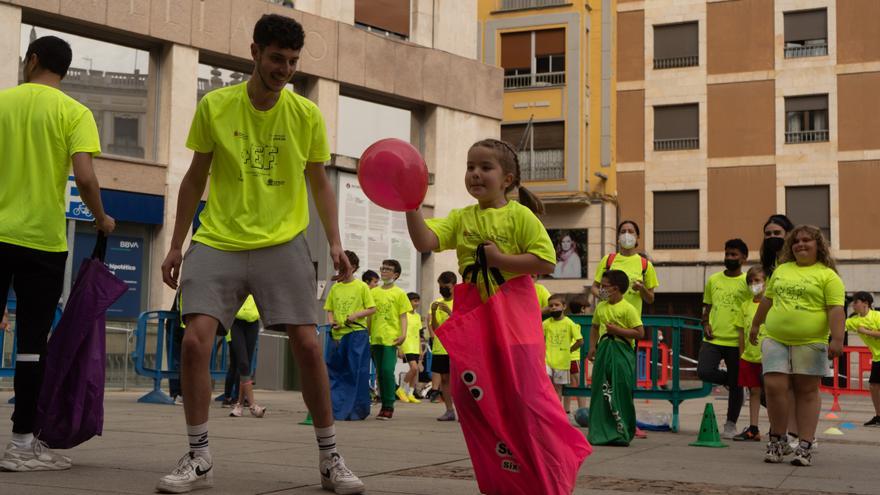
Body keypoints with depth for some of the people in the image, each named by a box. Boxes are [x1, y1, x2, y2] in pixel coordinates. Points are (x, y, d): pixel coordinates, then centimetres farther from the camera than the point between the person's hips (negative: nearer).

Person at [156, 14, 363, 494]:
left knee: (307, 344, -8)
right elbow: (195, 178, 9)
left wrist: (334, 242, -1)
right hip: (217, 242, 0)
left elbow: (319, 183, 11)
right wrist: (176, 245, 7)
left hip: (282, 243, 0)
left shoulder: (307, 115, 1)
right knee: (195, 339, -12)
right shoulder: (214, 107, 0)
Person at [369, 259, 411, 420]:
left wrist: (403, 334, -12)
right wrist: (367, 334, 12)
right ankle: (384, 405, 15)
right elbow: (370, 314, 17)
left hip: (391, 338, -5)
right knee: (379, 372, 7)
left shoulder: (399, 293, 3)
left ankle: (389, 405, -5)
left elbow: (403, 316, 0)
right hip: (375, 338, 5)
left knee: (387, 370, -12)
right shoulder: (373, 292, 13)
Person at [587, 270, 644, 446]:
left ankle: (622, 432, 4)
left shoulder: (628, 308, -9)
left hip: (621, 352, -6)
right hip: (603, 350, 6)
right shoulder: (600, 307, 11)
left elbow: (640, 333, -12)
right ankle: (601, 431, 12)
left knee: (620, 392, -5)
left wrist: (618, 330, -16)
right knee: (601, 391, 5)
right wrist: (592, 347, 12)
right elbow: (595, 327, 23)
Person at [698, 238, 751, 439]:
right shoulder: (713, 279, 10)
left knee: (735, 385, 3)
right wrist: (705, 324, 0)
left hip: (736, 341, -3)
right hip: (713, 339, 3)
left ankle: (730, 424, 17)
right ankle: (728, 380, 16)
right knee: (704, 372, -17)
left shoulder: (747, 282, -1)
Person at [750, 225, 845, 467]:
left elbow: (835, 309, -9)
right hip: (775, 340, 4)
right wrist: (755, 324, 30)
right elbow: (767, 299, 26)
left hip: (809, 342, -4)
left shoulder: (828, 275, -1)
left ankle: (805, 446, 5)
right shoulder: (781, 270, 16)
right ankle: (777, 439, 8)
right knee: (774, 386, -6)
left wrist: (837, 339, -18)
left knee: (807, 391, 1)